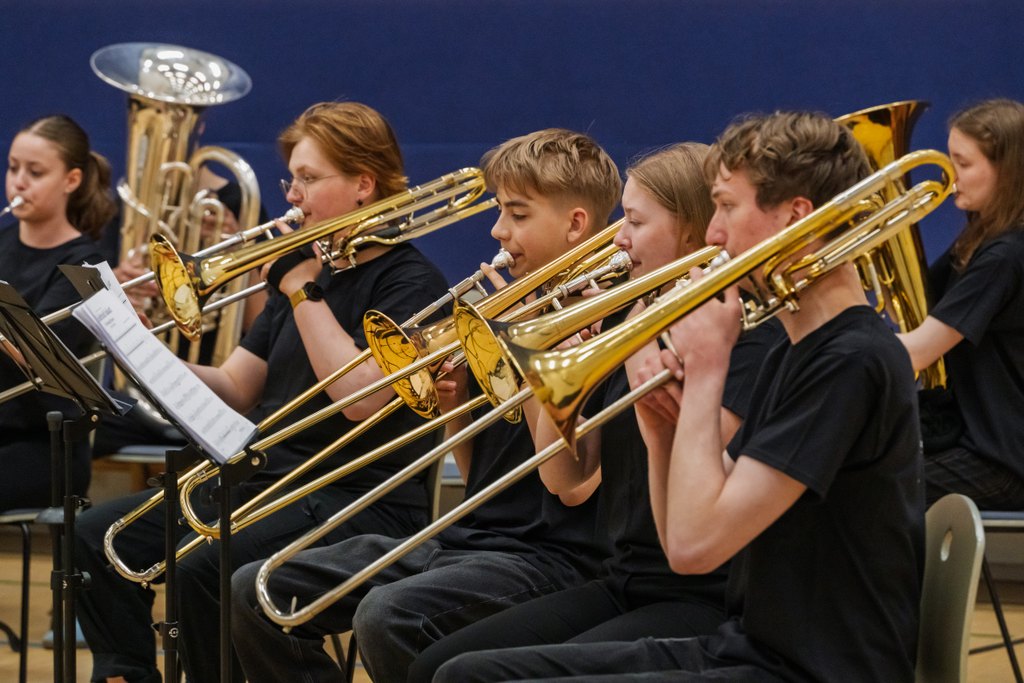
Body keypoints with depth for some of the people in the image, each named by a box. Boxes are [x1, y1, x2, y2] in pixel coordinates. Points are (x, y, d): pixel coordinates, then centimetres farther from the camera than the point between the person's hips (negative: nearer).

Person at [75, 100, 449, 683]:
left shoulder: (411, 283, -7)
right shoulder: (311, 266, 17)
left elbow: (360, 395, -22)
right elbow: (234, 388, 14)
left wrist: (303, 291, -16)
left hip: (360, 501, -8)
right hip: (265, 478, 8)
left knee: (204, 569, -31)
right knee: (99, 537, -7)